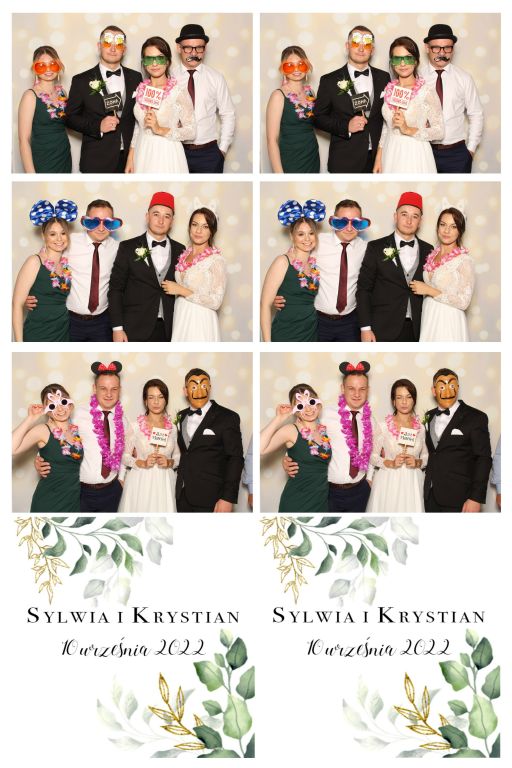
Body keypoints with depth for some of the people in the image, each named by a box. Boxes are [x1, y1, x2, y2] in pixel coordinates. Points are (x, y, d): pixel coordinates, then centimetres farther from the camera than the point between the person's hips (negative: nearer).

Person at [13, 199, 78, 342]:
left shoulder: (67, 263, 7)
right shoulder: (35, 262, -8)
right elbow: (17, 304, -11)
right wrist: (19, 342, -15)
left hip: (64, 334, 5)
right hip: (38, 336, -5)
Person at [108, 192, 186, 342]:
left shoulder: (179, 250, 8)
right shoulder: (128, 247, 1)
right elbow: (115, 289, -1)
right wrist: (117, 328, -7)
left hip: (169, 330, 2)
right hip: (135, 330, -2)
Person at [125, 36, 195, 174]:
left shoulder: (179, 91, -11)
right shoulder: (140, 90, 4)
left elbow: (191, 131, -10)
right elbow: (138, 126, 13)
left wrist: (160, 130, -19)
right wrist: (130, 157, 7)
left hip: (167, 156, -4)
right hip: (142, 155, 4)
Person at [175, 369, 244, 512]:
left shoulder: (228, 418, -7)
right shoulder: (181, 417, 11)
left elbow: (235, 459, -11)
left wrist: (228, 498, -17)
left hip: (210, 499, -5)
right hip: (182, 495, 5)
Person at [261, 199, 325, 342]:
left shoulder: (315, 263, 8)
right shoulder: (283, 262, -8)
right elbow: (265, 305, -11)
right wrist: (267, 342, -16)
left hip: (311, 335, 5)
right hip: (285, 337, -5)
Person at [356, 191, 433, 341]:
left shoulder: (427, 250, 9)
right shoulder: (376, 247, 1)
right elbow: (363, 289, -1)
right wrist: (365, 328, -7)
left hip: (417, 330, 2)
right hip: (384, 329, -2)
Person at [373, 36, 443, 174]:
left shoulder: (427, 91, -10)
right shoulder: (388, 90, 4)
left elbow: (439, 131, -10)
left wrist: (409, 130, -19)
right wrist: (378, 158, 7)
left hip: (415, 156, -4)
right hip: (390, 154, 4)